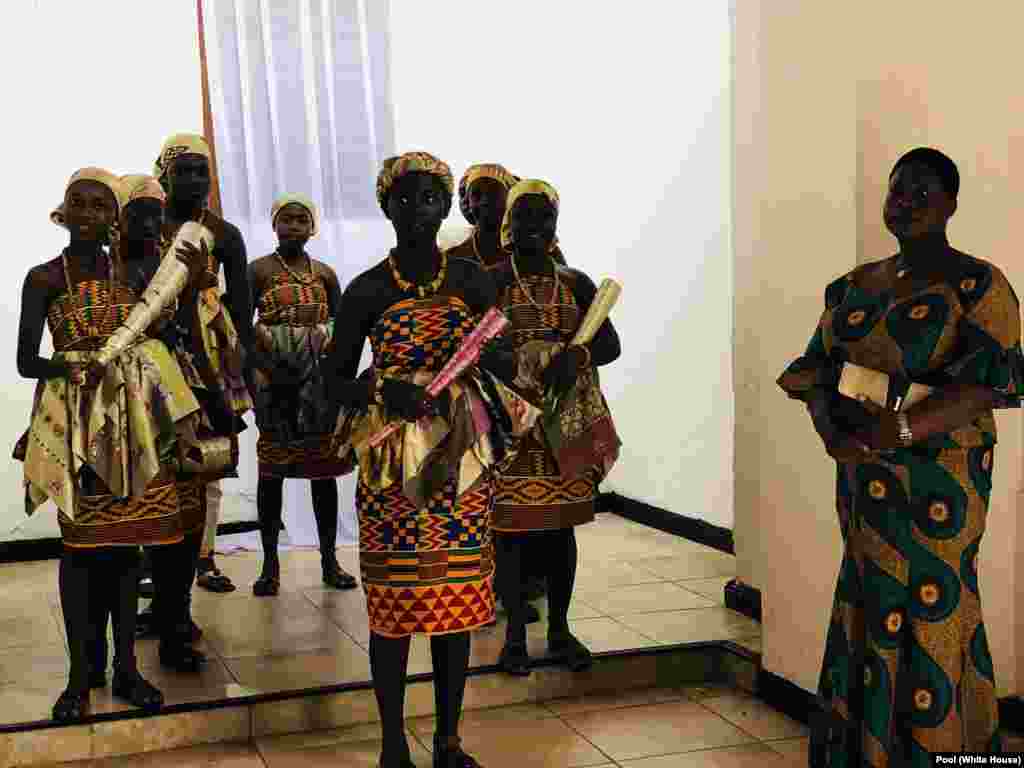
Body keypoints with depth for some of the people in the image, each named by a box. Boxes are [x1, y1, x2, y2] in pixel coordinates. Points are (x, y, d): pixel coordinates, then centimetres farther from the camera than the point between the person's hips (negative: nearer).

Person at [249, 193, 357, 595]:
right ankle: (270, 563, 6)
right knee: (272, 468, -1)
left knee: (324, 465, 4)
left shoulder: (325, 273, 12)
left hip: (320, 378, 3)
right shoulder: (259, 270, 3)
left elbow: (340, 328, 12)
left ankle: (330, 559, 12)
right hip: (275, 376, -3)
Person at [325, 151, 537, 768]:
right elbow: (337, 380, 1)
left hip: (461, 461, 2)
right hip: (391, 462, -2)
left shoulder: (474, 282, 3)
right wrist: (381, 392, -18)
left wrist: (485, 364, -12)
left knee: (457, 598, 9)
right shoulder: (367, 291, -3)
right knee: (393, 600, 2)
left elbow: (505, 366, 10)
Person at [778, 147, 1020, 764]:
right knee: (868, 612, 11)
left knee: (928, 610, -2)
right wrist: (828, 420, -13)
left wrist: (899, 428, -27)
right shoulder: (855, 286, 11)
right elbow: (816, 367, 8)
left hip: (938, 477, -6)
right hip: (863, 476, 6)